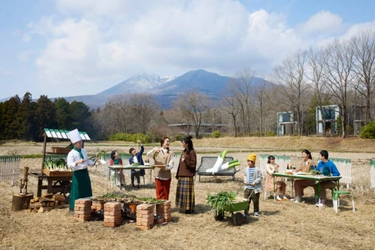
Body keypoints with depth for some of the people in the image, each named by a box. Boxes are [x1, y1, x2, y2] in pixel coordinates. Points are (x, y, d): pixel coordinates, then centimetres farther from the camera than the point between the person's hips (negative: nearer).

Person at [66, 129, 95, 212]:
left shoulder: (83, 151, 8)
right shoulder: (71, 153, -12)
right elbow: (69, 165, -19)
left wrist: (94, 163, 1)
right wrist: (77, 162, -32)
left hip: (85, 172, 7)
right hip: (77, 173, -7)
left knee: (87, 190, 12)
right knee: (77, 191, -2)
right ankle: (73, 208, 10)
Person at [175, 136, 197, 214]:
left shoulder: (192, 152, -10)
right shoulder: (183, 151, 14)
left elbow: (193, 163, -13)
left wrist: (185, 160, -28)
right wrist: (177, 174, 16)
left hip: (188, 175, -8)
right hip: (181, 175, 8)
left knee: (187, 191, -3)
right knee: (181, 191, 10)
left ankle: (189, 208, 6)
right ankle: (183, 207, 19)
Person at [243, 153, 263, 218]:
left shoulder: (257, 170, -11)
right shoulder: (246, 169, 3)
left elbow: (260, 177, -7)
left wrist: (255, 182, -16)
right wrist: (245, 180, 0)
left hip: (255, 188, -4)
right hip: (247, 188, 4)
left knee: (255, 201, 9)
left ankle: (256, 211, 26)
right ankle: (246, 212, 12)